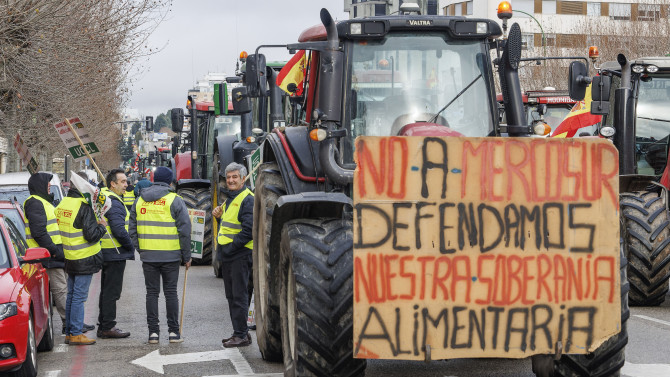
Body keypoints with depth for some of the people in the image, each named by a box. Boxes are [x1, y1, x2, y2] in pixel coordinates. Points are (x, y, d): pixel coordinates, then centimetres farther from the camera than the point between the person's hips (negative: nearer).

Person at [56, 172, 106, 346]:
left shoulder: (62, 205, 7)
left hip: (69, 258, 8)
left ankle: (69, 332, 20)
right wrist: (102, 226, -2)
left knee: (71, 295, 15)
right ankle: (76, 334, -1)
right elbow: (91, 235, -20)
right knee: (79, 297, -4)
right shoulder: (84, 206, -17)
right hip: (84, 259, -8)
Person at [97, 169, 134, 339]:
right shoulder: (114, 203, -18)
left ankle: (103, 325, 22)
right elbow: (119, 230, -24)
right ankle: (107, 327, -2)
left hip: (106, 253, 10)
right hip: (115, 253, -10)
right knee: (111, 291, -5)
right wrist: (130, 246, -10)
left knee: (107, 290, 16)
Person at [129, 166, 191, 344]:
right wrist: (186, 256, 1)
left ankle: (153, 332, 6)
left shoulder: (139, 201, 9)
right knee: (170, 292, 4)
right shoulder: (174, 200, -4)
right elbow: (184, 230, -6)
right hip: (170, 256, -3)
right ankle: (174, 331, 5)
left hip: (148, 256, 3)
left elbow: (132, 229, 12)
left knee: (152, 292, 7)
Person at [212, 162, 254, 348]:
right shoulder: (230, 198, 17)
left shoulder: (247, 200, -13)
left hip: (240, 254, -10)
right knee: (231, 295, 13)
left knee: (239, 296, -7)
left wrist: (230, 247, -19)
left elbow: (248, 230, -21)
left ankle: (241, 335, -3)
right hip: (227, 255, 10)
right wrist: (219, 216, 7)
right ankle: (239, 332, 20)